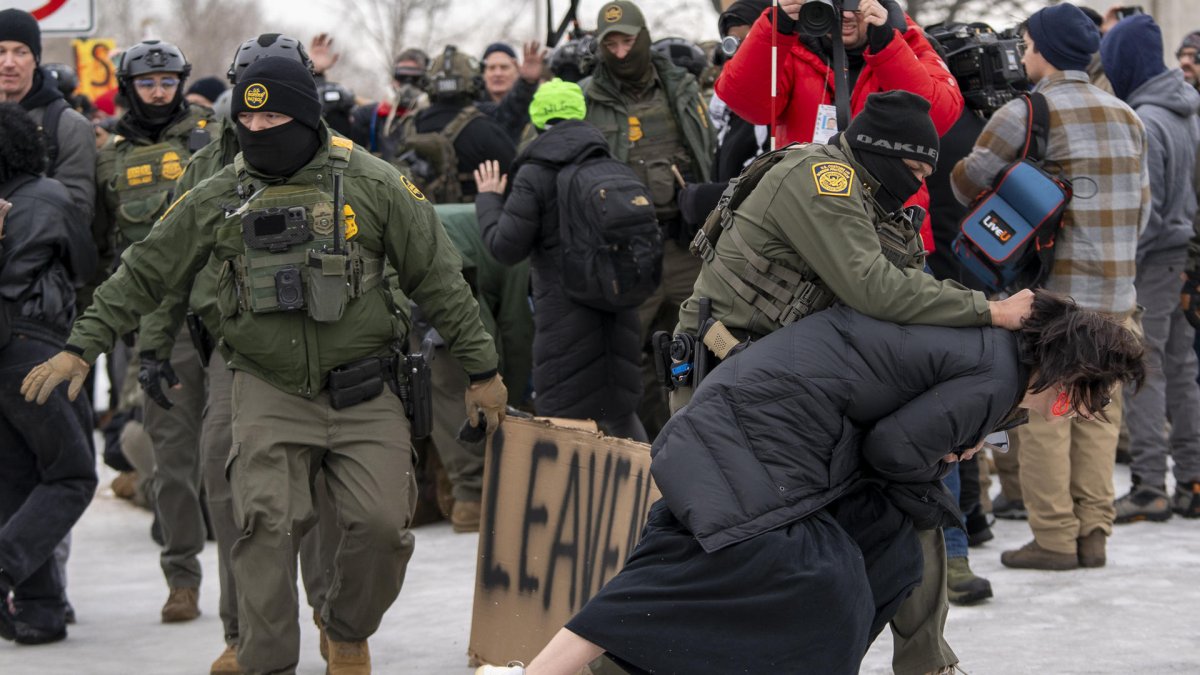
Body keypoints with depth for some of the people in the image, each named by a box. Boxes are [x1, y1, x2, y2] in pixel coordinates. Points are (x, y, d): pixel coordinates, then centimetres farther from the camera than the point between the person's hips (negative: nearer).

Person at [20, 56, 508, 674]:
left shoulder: (372, 186, -3)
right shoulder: (217, 199, 2)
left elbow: (439, 281, 3)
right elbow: (144, 273, 10)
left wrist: (481, 369, 6)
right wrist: (80, 347, 4)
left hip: (363, 396, -1)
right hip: (269, 395, 1)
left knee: (381, 525, -8)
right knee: (267, 525, -14)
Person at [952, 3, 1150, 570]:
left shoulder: (1025, 113, -8)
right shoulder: (1127, 118, 12)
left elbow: (966, 180, -4)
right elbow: (1142, 205, 15)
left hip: (1052, 289, -6)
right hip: (1115, 294, 6)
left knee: (1042, 412, -1)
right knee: (1098, 409, 10)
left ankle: (1054, 538, -3)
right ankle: (1093, 533, 10)